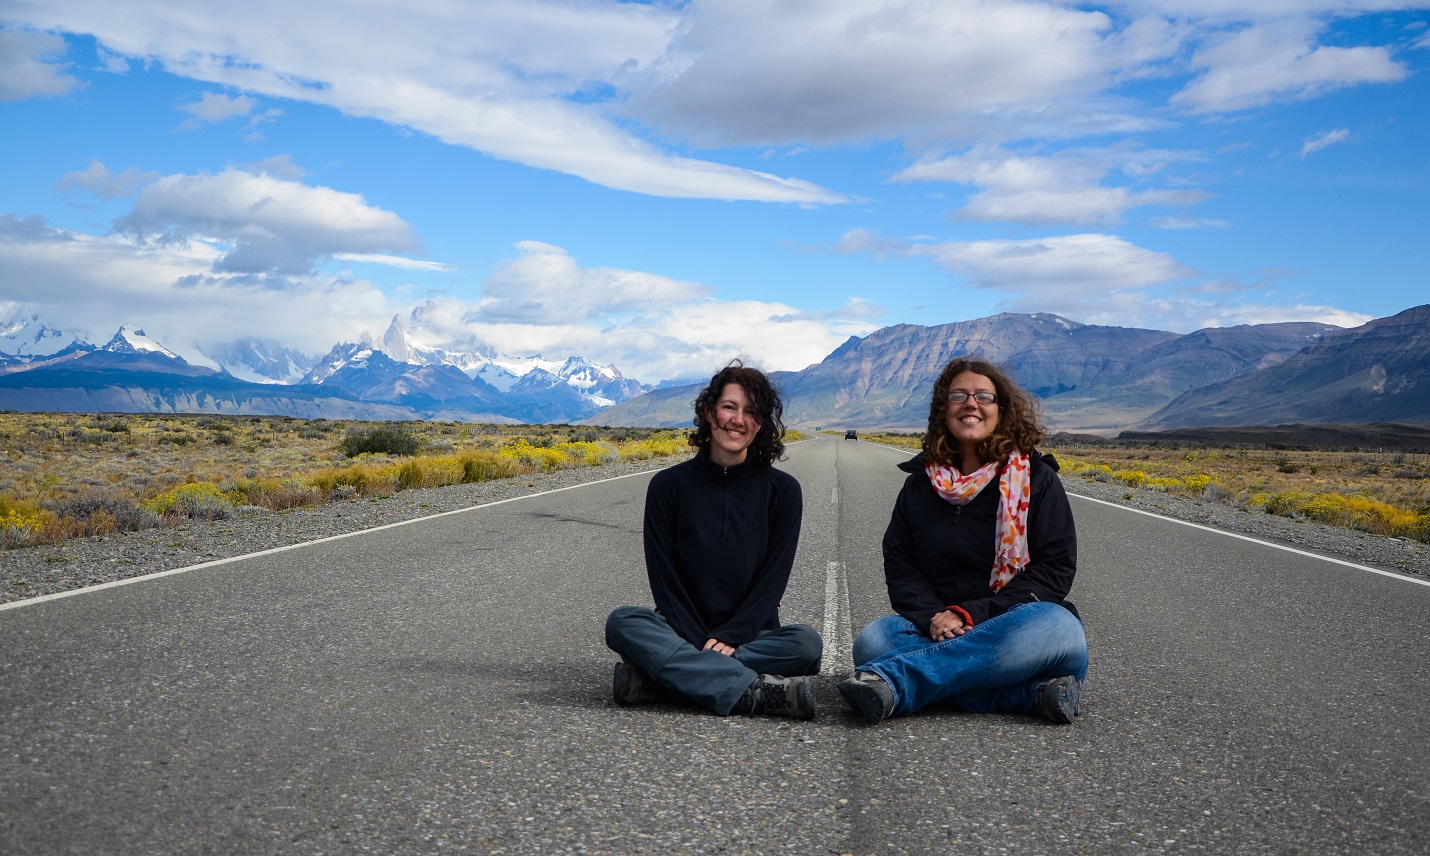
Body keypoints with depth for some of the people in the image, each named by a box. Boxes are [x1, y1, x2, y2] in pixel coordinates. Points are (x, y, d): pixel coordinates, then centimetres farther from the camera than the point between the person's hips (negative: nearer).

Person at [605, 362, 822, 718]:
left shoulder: (782, 491, 1)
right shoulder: (668, 486, 1)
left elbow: (773, 580, -4)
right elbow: (663, 578, -3)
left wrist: (729, 638, -17)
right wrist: (698, 642, -17)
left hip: (752, 636, 0)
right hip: (684, 634, 0)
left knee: (807, 642, -31)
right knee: (622, 623, -29)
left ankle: (663, 676, -29)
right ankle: (756, 691, -37)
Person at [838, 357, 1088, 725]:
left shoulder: (1035, 478, 5)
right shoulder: (920, 484, 13)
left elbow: (1056, 569, -3)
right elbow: (899, 566, 8)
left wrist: (972, 614, -15)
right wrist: (933, 618, -15)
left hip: (1015, 627, -2)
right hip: (935, 631, 2)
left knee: (1058, 628, -37)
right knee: (872, 641, -27)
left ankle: (888, 681, -43)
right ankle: (1033, 692, -34)